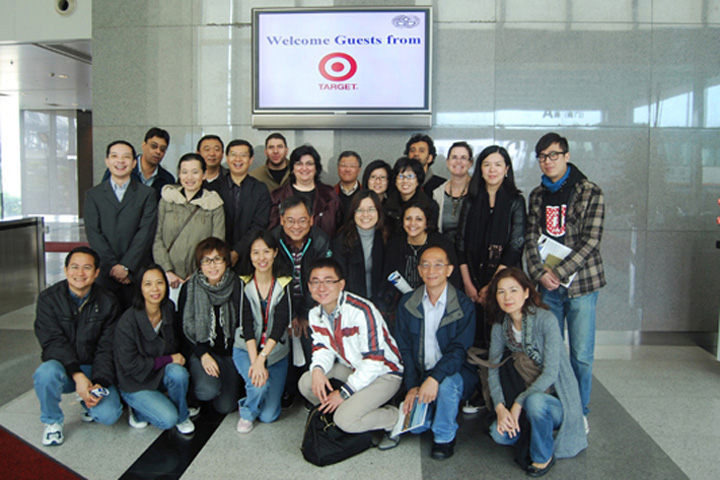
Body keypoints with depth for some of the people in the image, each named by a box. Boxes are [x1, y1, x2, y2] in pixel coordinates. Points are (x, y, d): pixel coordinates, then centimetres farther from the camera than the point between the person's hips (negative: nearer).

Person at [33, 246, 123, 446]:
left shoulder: (107, 303, -3)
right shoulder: (49, 299, -6)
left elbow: (107, 349, -5)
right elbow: (53, 342, -15)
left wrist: (99, 383, -20)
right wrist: (78, 375, -28)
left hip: (94, 369, 1)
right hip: (62, 365, 0)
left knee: (109, 415, -22)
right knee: (47, 373, -36)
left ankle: (88, 403, 16)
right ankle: (52, 422, -6)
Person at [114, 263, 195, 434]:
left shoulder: (169, 310, -5)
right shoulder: (128, 322, -22)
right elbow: (131, 365, -20)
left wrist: (177, 358, -10)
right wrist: (168, 359, -20)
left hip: (161, 374, 5)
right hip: (135, 384, -5)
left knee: (178, 373, -31)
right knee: (167, 420, -24)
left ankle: (182, 416, -5)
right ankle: (139, 409, 8)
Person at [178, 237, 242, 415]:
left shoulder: (236, 285, -6)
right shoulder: (189, 288, -7)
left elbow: (242, 324, 2)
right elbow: (185, 328, -4)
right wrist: (203, 355, -14)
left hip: (230, 351, 2)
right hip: (200, 349, -1)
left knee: (225, 406, -5)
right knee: (209, 391, -28)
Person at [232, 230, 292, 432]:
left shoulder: (284, 284, -5)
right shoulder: (243, 284, -6)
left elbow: (281, 324, -14)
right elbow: (246, 324, -14)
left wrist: (262, 357, -25)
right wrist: (254, 361, -25)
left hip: (276, 352, 1)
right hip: (246, 349, -1)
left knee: (269, 416, -4)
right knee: (259, 385, -30)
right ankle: (247, 413, 4)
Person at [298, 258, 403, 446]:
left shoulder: (362, 311, -28)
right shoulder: (315, 314, -3)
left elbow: (374, 360, -26)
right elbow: (323, 348, 4)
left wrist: (344, 392, -21)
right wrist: (318, 369, -20)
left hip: (383, 372, -7)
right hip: (353, 368, 7)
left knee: (345, 420, -25)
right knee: (306, 383, -12)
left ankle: (394, 417, 1)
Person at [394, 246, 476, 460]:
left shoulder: (464, 305, -9)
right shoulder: (407, 303, 1)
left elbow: (459, 349, -16)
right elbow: (404, 349, 1)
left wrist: (435, 378, -31)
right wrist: (412, 386, -10)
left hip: (453, 372, -2)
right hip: (420, 374, 3)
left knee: (446, 385, -36)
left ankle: (444, 437, -9)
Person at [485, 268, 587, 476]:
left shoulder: (546, 320, -19)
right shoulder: (500, 326, -2)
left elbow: (550, 373, -23)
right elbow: (493, 370, -5)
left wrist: (519, 403, -25)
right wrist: (500, 407, -20)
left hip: (556, 399, -4)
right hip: (525, 395, 5)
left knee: (534, 401, -37)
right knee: (499, 433, -21)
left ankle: (543, 457, -8)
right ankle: (533, 434, 12)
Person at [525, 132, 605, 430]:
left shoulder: (590, 193, -4)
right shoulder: (538, 196, 10)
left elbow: (591, 240, -11)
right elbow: (531, 238, 6)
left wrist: (559, 272, -16)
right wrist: (539, 272, -10)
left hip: (581, 284, -4)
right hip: (548, 285, 4)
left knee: (581, 355, 1)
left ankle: (579, 412, 19)